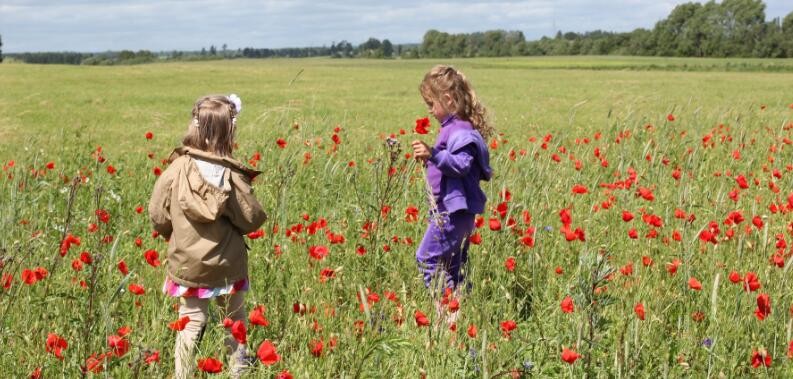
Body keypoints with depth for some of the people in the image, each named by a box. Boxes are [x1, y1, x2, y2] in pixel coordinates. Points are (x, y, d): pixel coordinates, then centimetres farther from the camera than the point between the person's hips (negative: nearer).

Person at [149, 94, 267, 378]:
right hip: (227, 266, -1)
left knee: (191, 323, 12)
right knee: (235, 320, 20)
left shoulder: (176, 169, -13)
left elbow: (158, 218, -6)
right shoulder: (231, 174, -17)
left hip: (187, 265, 1)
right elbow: (251, 219, -10)